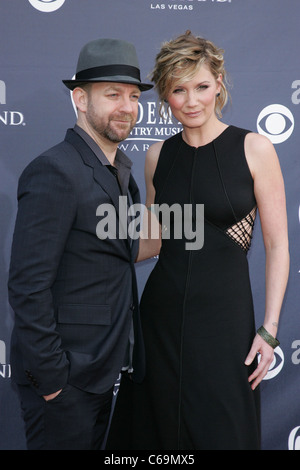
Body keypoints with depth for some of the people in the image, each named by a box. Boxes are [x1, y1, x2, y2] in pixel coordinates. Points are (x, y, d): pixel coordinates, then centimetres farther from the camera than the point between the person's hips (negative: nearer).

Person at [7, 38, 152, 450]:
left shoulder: (119, 170, 9)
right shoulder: (55, 172, -20)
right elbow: (28, 286, -22)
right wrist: (50, 377, -19)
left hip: (101, 368, 9)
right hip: (63, 376, -9)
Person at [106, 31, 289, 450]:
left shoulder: (254, 149, -5)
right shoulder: (159, 155, 6)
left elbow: (277, 245, -5)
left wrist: (269, 330, -9)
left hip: (224, 313, -3)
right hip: (163, 312, 4)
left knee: (222, 431, 7)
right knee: (158, 429, 13)